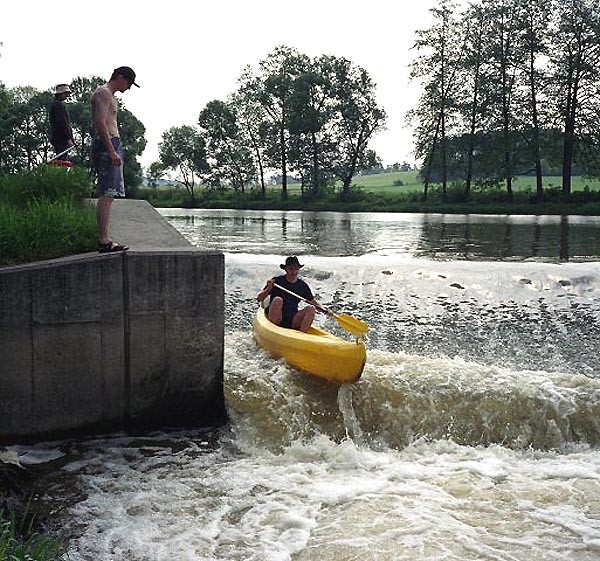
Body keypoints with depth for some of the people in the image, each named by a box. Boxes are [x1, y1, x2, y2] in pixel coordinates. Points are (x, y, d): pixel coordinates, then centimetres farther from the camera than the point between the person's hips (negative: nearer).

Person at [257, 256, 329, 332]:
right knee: (278, 300, -29)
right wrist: (268, 289, -23)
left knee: (311, 308, -17)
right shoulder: (277, 281, -3)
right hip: (276, 318, -3)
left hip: (292, 321, 3)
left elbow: (314, 302, 13)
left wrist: (323, 308, -8)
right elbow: (259, 298, -4)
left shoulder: (302, 285, 9)